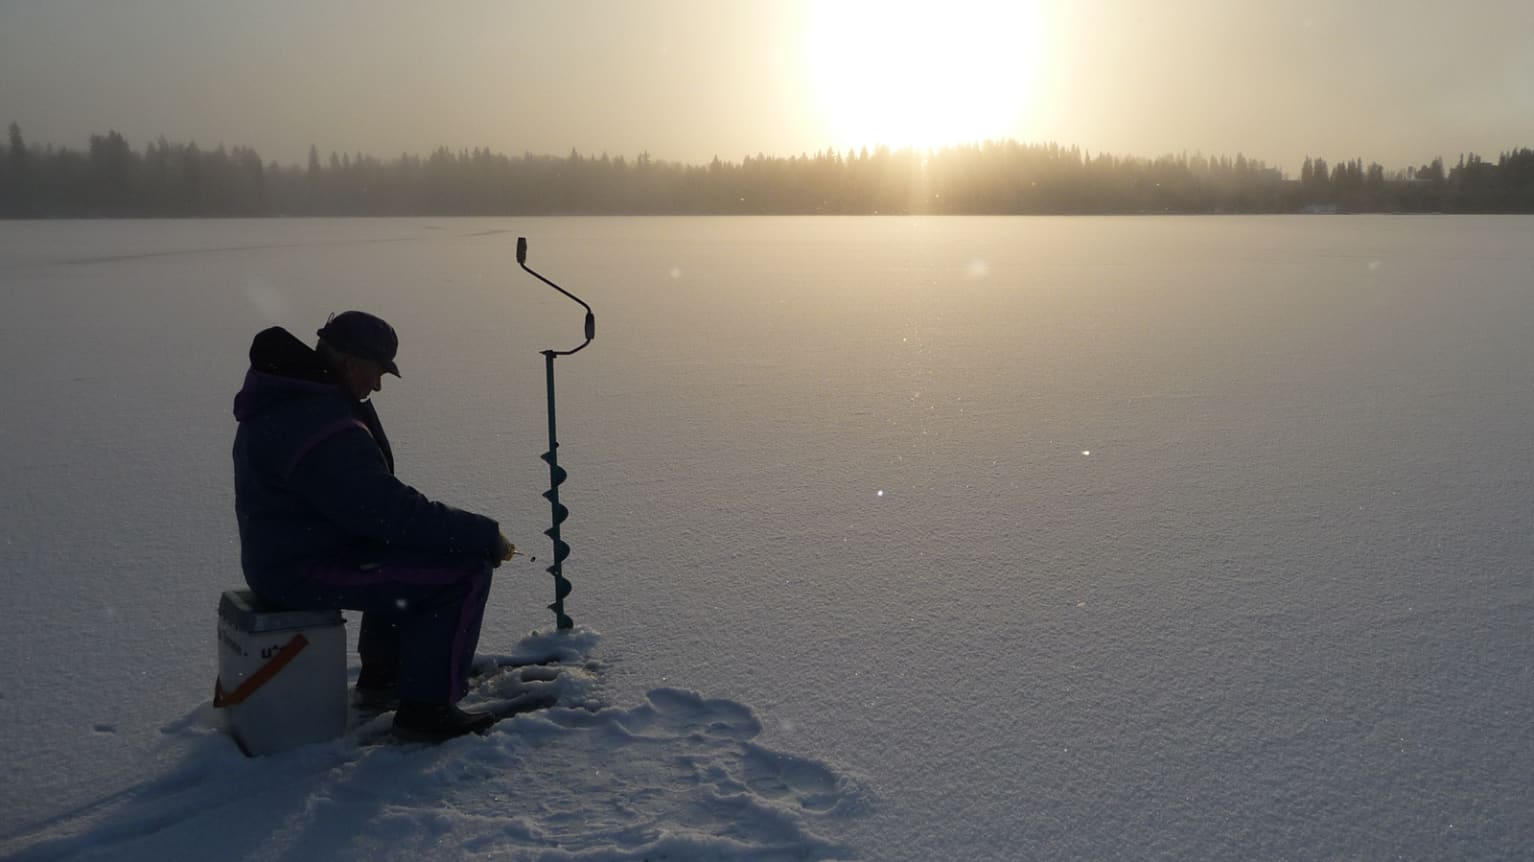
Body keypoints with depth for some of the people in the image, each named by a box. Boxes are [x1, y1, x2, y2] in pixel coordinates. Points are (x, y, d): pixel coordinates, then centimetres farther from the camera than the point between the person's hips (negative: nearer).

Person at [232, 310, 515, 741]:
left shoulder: (288, 393, 7)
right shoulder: (323, 429, -27)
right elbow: (392, 511, -28)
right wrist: (485, 535, -22)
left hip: (286, 552, 11)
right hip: (306, 570, -11)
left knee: (407, 548, 30)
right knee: (465, 571, -14)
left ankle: (382, 677, 34)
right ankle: (426, 708, -4)